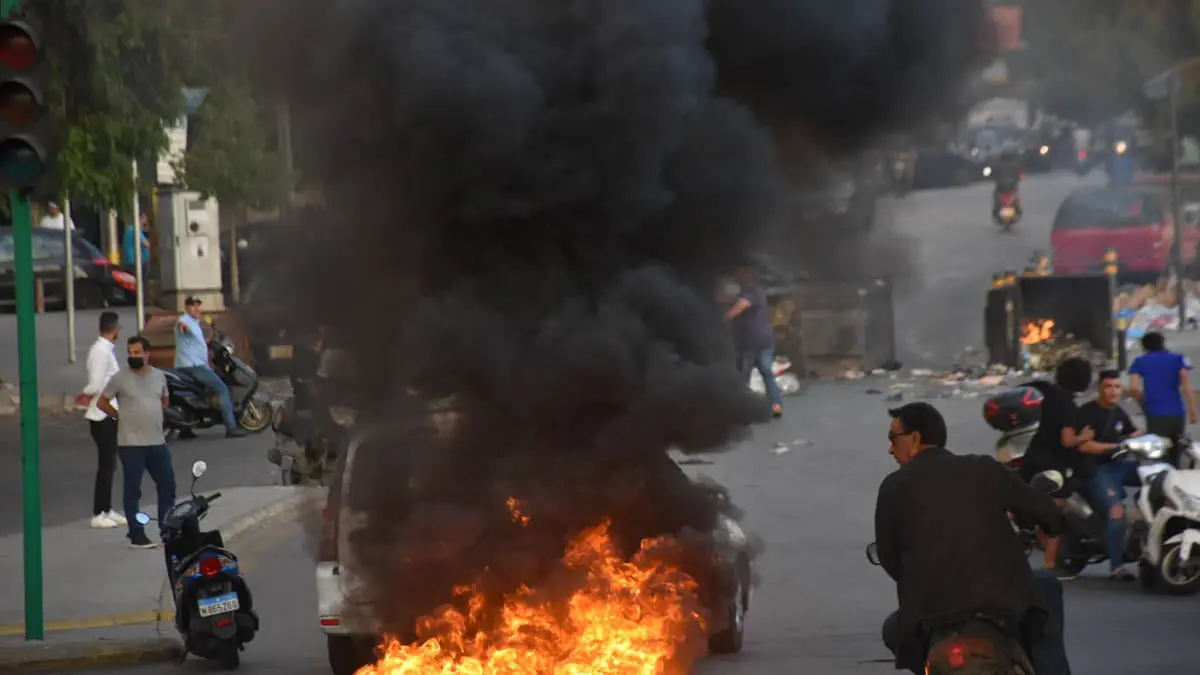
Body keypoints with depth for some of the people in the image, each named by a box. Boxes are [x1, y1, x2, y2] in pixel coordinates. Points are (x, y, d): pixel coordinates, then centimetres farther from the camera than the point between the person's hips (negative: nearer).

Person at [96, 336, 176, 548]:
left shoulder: (159, 376, 7)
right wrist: (123, 417, 2)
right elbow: (102, 402, 2)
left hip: (157, 442, 5)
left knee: (167, 485, 8)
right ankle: (136, 535, 4)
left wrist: (154, 418, 11)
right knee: (133, 489, 0)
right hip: (131, 443, -5)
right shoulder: (120, 379, -6)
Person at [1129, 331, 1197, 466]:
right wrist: (1193, 411, -5)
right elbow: (1186, 384, -3)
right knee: (1175, 458, 15)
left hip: (1156, 414, -2)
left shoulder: (1140, 362, 7)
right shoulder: (1178, 359, 10)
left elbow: (1133, 388, -6)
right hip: (1177, 413, 2)